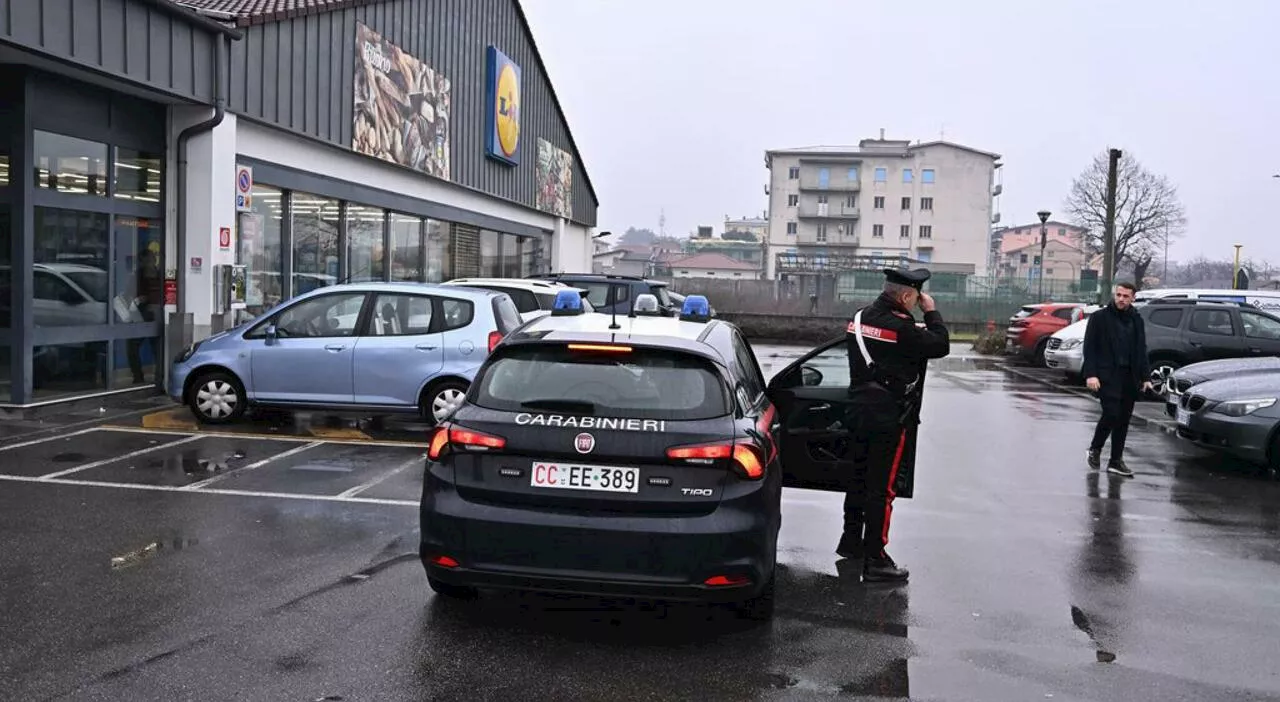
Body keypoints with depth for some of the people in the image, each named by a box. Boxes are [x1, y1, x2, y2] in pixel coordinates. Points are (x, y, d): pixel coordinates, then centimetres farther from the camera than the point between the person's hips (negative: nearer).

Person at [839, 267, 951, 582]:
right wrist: (931, 312, 0)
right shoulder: (900, 327, -20)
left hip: (860, 411, 8)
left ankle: (851, 541, 33)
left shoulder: (860, 317, 6)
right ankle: (875, 560, 2)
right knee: (882, 488, -3)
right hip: (890, 418, -8)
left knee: (859, 478, 20)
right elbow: (941, 346, -12)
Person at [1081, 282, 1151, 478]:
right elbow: (1089, 347, -5)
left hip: (1129, 376, 5)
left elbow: (1141, 351, 18)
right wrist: (1090, 374, -15)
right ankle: (1095, 449, 9)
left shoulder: (1137, 320, 14)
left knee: (1124, 419, 5)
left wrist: (1145, 377, 10)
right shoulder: (1100, 317, 0)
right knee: (1111, 414, -15)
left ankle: (1116, 461, 12)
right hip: (1107, 375, -5)